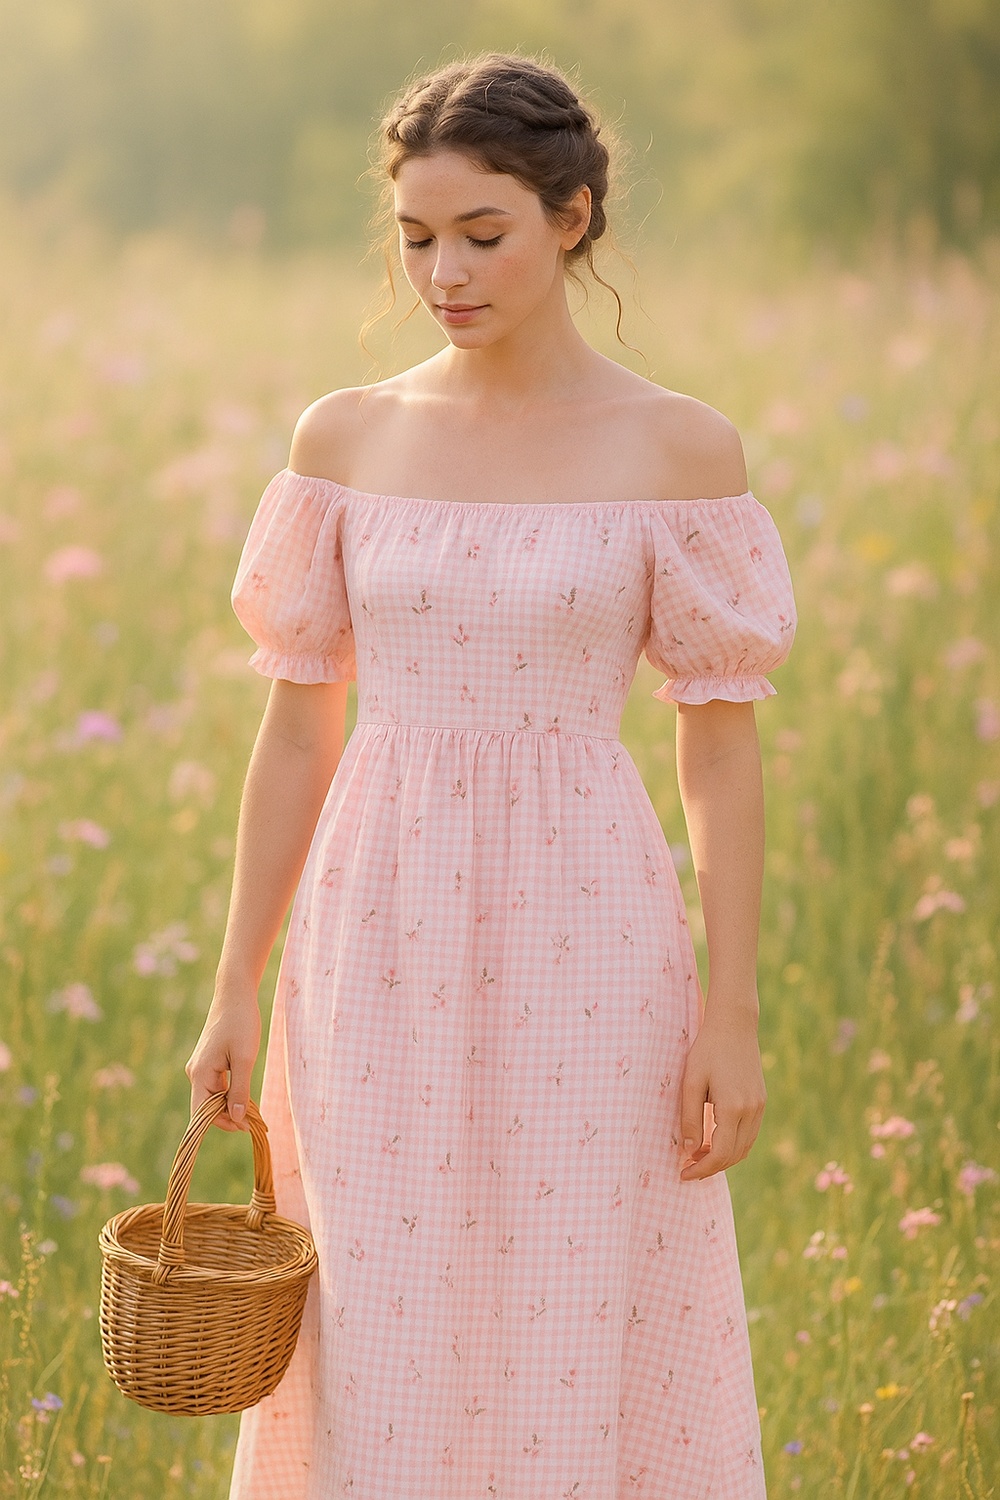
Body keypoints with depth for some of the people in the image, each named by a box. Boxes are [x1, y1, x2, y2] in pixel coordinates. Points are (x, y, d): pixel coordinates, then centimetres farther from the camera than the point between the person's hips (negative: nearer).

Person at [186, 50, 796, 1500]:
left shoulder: (681, 449, -4)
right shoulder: (348, 437, 3)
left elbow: (723, 746, -3)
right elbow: (297, 726, 7)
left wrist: (733, 1022, -6)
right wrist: (236, 992, 6)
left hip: (583, 947, -2)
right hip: (386, 952, 2)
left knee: (583, 1353, 3)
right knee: (382, 1352, 7)